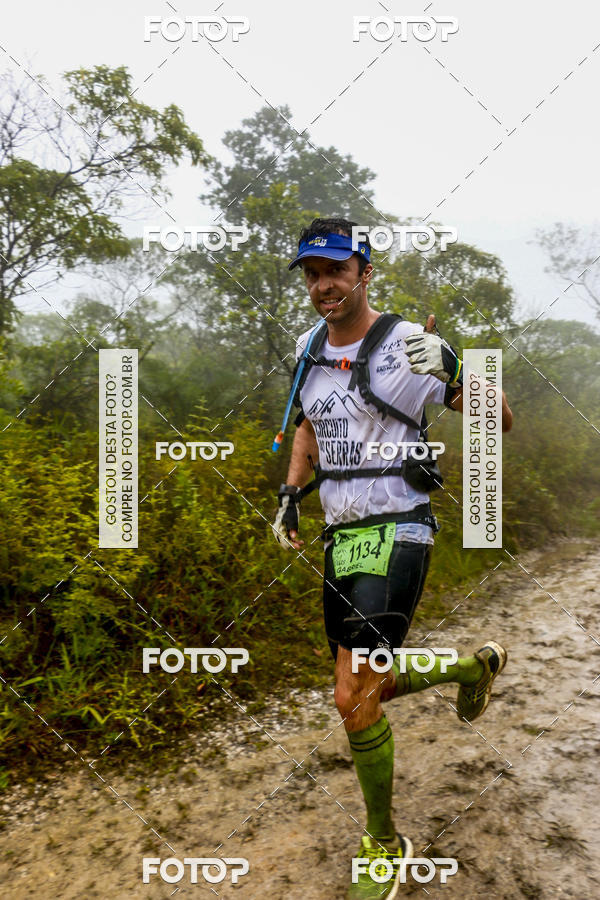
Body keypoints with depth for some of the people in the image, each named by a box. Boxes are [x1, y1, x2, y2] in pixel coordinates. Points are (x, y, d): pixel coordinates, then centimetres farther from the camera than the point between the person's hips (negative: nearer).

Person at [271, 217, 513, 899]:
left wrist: (450, 372, -29)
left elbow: (498, 422, -10)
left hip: (394, 534, -7)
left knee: (354, 700, -11)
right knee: (369, 690, 17)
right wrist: (290, 496, 12)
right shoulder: (310, 348, 8)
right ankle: (476, 666, 43)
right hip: (340, 536, 7)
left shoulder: (407, 343, -11)